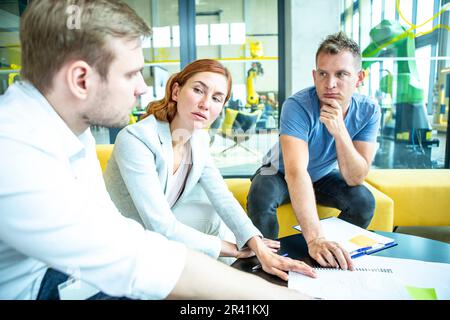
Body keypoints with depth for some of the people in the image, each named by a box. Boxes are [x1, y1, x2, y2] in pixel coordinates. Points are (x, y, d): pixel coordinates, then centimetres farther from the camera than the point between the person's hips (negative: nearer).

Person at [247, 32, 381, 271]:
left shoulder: (368, 112, -19)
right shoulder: (297, 106, -33)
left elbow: (356, 178, -23)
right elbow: (296, 171, -45)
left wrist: (340, 132, -39)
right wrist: (315, 238, -55)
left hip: (324, 176, 4)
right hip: (282, 173, -3)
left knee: (364, 200, -21)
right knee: (261, 198, -33)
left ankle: (335, 253, 5)